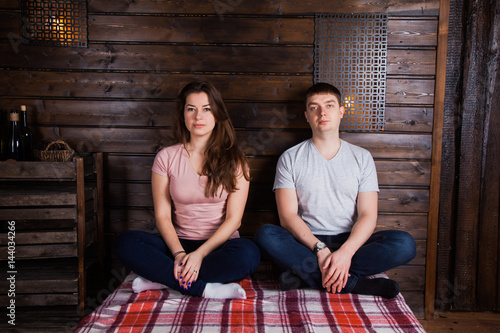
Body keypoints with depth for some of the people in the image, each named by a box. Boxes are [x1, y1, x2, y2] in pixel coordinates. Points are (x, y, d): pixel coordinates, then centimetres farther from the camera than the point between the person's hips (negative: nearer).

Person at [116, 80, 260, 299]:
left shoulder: (234, 160, 2)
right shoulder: (166, 157, 5)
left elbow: (233, 218, -5)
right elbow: (162, 216, 0)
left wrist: (200, 254, -18)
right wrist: (179, 254, -18)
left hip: (220, 245, 0)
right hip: (179, 244, 1)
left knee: (249, 253, -34)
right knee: (126, 242, -24)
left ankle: (162, 278, -21)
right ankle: (203, 288, -27)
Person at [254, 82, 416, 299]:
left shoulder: (362, 157, 8)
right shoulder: (290, 159, 5)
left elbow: (368, 216, -2)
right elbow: (288, 216, -5)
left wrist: (346, 252, -21)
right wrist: (319, 249, -22)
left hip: (350, 243, 2)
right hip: (306, 244, -1)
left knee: (405, 243, -24)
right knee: (265, 235, -30)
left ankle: (305, 274, -27)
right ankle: (356, 284, -28)